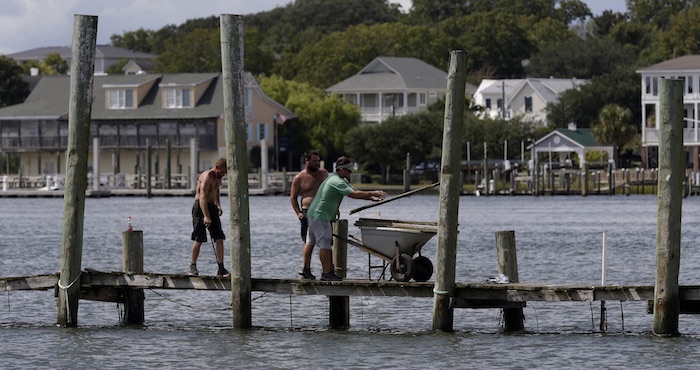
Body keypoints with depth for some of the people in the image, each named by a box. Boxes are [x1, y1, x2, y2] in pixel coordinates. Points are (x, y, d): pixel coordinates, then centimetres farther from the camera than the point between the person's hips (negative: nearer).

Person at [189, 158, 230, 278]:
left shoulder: (218, 177, 10)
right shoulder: (207, 177, -19)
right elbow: (202, 197, -29)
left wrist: (218, 205, 13)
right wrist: (206, 217, -36)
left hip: (212, 206, 8)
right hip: (200, 208, -8)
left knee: (219, 238, -2)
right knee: (199, 239, -4)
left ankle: (221, 269, -3)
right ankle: (193, 267, 11)